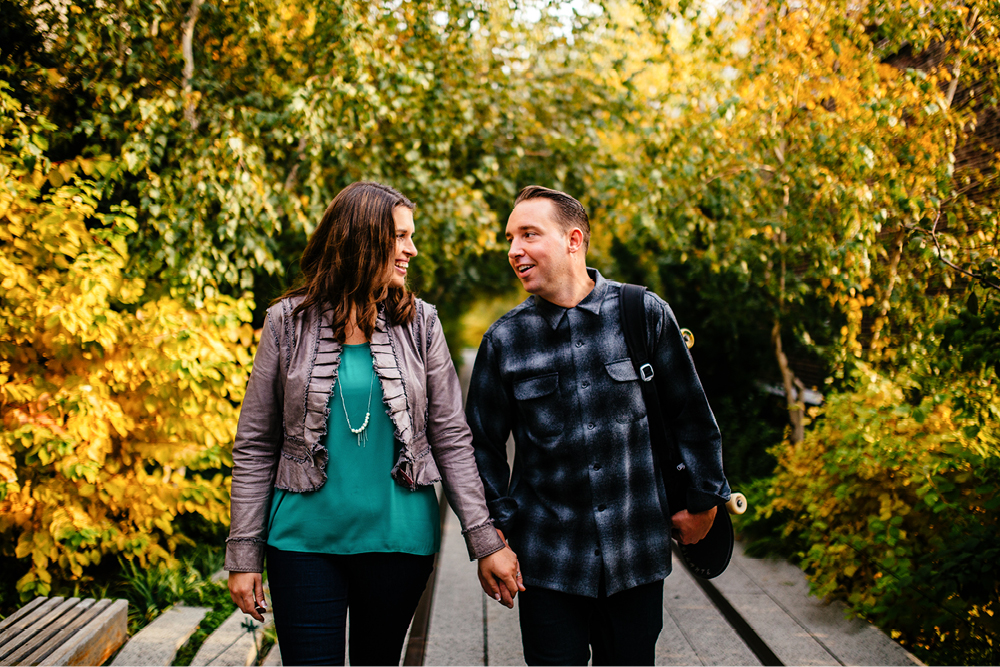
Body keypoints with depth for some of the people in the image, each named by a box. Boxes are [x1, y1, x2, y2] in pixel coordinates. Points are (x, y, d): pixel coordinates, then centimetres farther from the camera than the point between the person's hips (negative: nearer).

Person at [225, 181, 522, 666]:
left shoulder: (419, 323, 2)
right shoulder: (289, 322, -2)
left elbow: (452, 439, 3)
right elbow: (254, 446, 1)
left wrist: (485, 541, -2)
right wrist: (244, 555, -2)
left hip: (398, 538, 2)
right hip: (305, 539, -1)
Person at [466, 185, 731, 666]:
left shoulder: (644, 314, -1)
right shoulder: (505, 339, 1)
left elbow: (691, 415, 7)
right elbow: (483, 444, 8)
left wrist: (703, 500, 8)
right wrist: (498, 531, 2)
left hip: (637, 553, 0)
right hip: (548, 560, 0)